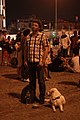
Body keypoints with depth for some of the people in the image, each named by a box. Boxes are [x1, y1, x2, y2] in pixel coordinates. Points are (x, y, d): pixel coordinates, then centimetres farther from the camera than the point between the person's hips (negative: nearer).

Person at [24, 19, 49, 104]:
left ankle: (42, 97, 15)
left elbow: (46, 49, -7)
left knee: (41, 81, 3)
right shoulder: (28, 37, 10)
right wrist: (25, 60, 8)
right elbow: (26, 49, 15)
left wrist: (42, 61, -13)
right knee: (32, 80, 13)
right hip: (30, 62, 5)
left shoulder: (42, 36, -4)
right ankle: (32, 96, 25)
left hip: (39, 62, -4)